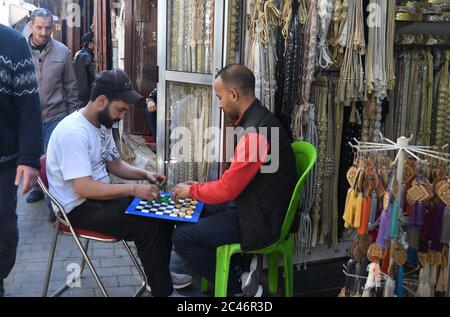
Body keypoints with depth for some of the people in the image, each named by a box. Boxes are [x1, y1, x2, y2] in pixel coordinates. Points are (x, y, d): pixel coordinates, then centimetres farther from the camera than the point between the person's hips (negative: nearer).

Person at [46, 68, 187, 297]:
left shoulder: (102, 125, 5)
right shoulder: (74, 132, -25)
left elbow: (115, 164, 17)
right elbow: (85, 189, -30)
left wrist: (145, 174, 0)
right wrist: (134, 189, -28)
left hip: (101, 196, 9)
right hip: (80, 207, -9)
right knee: (149, 225, -21)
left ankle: (163, 273, 18)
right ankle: (162, 290, -3)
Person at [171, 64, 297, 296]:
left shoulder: (256, 131, -27)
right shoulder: (258, 119, 6)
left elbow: (227, 189, -21)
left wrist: (192, 190, -4)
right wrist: (200, 187, 9)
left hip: (260, 219, -10)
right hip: (251, 204, 10)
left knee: (182, 237, -9)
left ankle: (236, 284, 5)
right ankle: (240, 265, 12)